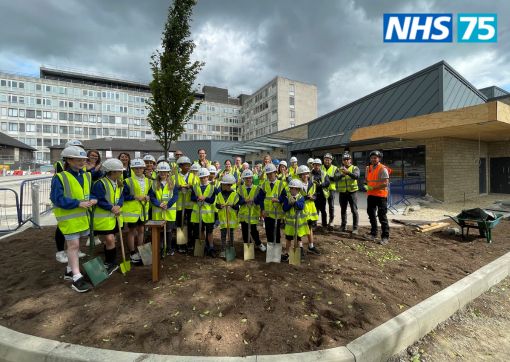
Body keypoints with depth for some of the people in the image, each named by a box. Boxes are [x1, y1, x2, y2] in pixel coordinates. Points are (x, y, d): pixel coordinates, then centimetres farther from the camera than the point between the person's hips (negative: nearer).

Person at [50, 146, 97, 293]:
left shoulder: (87, 175, 8)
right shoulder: (59, 178, -13)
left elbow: (90, 192, 15)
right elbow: (57, 199, -18)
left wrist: (93, 199, -7)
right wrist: (78, 203, -25)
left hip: (83, 216, 7)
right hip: (68, 217, -7)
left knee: (75, 244, 18)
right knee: (73, 245, -4)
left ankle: (69, 270, 36)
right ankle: (77, 279, 4)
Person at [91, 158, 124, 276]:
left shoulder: (119, 183, 7)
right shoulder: (100, 183, -18)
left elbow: (121, 196, 5)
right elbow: (98, 200, -20)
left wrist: (118, 206, -13)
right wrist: (111, 208, -22)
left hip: (115, 216, 7)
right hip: (104, 217, -7)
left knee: (109, 240, 17)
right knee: (110, 240, -10)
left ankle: (108, 262, 31)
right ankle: (111, 263, 9)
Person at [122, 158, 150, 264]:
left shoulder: (147, 181, 6)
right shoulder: (128, 181, -10)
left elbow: (150, 193, 16)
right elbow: (123, 196, -12)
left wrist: (148, 197, -5)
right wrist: (135, 197, -21)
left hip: (143, 210, 5)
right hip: (132, 210, -5)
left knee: (141, 230, 14)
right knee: (132, 231, 6)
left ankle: (140, 252, 28)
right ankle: (133, 254, 18)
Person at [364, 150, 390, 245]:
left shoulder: (383, 169, -12)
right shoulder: (368, 168, 9)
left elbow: (385, 183, -18)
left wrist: (372, 187, -19)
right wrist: (367, 186, -1)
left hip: (381, 195, -7)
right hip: (370, 195, 7)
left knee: (382, 216, -1)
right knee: (371, 214, 15)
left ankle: (385, 237, 9)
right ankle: (373, 233, 29)